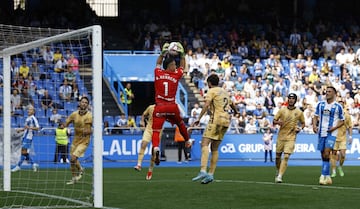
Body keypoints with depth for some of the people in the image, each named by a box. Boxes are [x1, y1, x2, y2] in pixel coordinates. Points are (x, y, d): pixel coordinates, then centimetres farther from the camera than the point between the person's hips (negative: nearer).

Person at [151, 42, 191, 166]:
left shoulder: (158, 73, 2)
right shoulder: (176, 75, -1)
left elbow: (158, 63, 25)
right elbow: (182, 66, 20)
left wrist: (163, 53, 36)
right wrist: (182, 54, 30)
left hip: (159, 107, 0)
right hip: (172, 107, 0)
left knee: (156, 131, -7)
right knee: (180, 124, 28)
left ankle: (155, 147, -32)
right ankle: (187, 141, 45)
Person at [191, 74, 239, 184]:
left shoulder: (212, 91, -1)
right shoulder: (225, 92, 23)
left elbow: (206, 105, -15)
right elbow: (232, 104, 39)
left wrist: (199, 118, -18)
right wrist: (236, 112, 58)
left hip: (216, 120, -8)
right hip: (226, 121, 8)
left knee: (205, 144, -16)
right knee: (215, 148, 12)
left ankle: (203, 171, -33)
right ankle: (211, 174, 8)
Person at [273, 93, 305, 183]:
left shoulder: (299, 112, 2)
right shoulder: (282, 110, 3)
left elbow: (303, 123, 15)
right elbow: (274, 121, 5)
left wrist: (300, 128, -6)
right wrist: (278, 122, -18)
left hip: (291, 137, -2)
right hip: (281, 136, 2)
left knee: (286, 157, -15)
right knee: (278, 156, 8)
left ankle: (280, 176, -19)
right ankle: (278, 172, 34)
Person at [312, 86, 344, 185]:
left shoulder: (338, 106, -1)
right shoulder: (320, 104, 9)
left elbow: (342, 121, 4)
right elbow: (315, 116, 14)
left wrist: (334, 128, -12)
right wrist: (314, 125, -5)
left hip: (331, 133, -4)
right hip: (321, 132, 4)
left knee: (326, 154, -19)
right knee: (323, 155, 7)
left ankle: (323, 176, -19)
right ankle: (328, 177, 18)